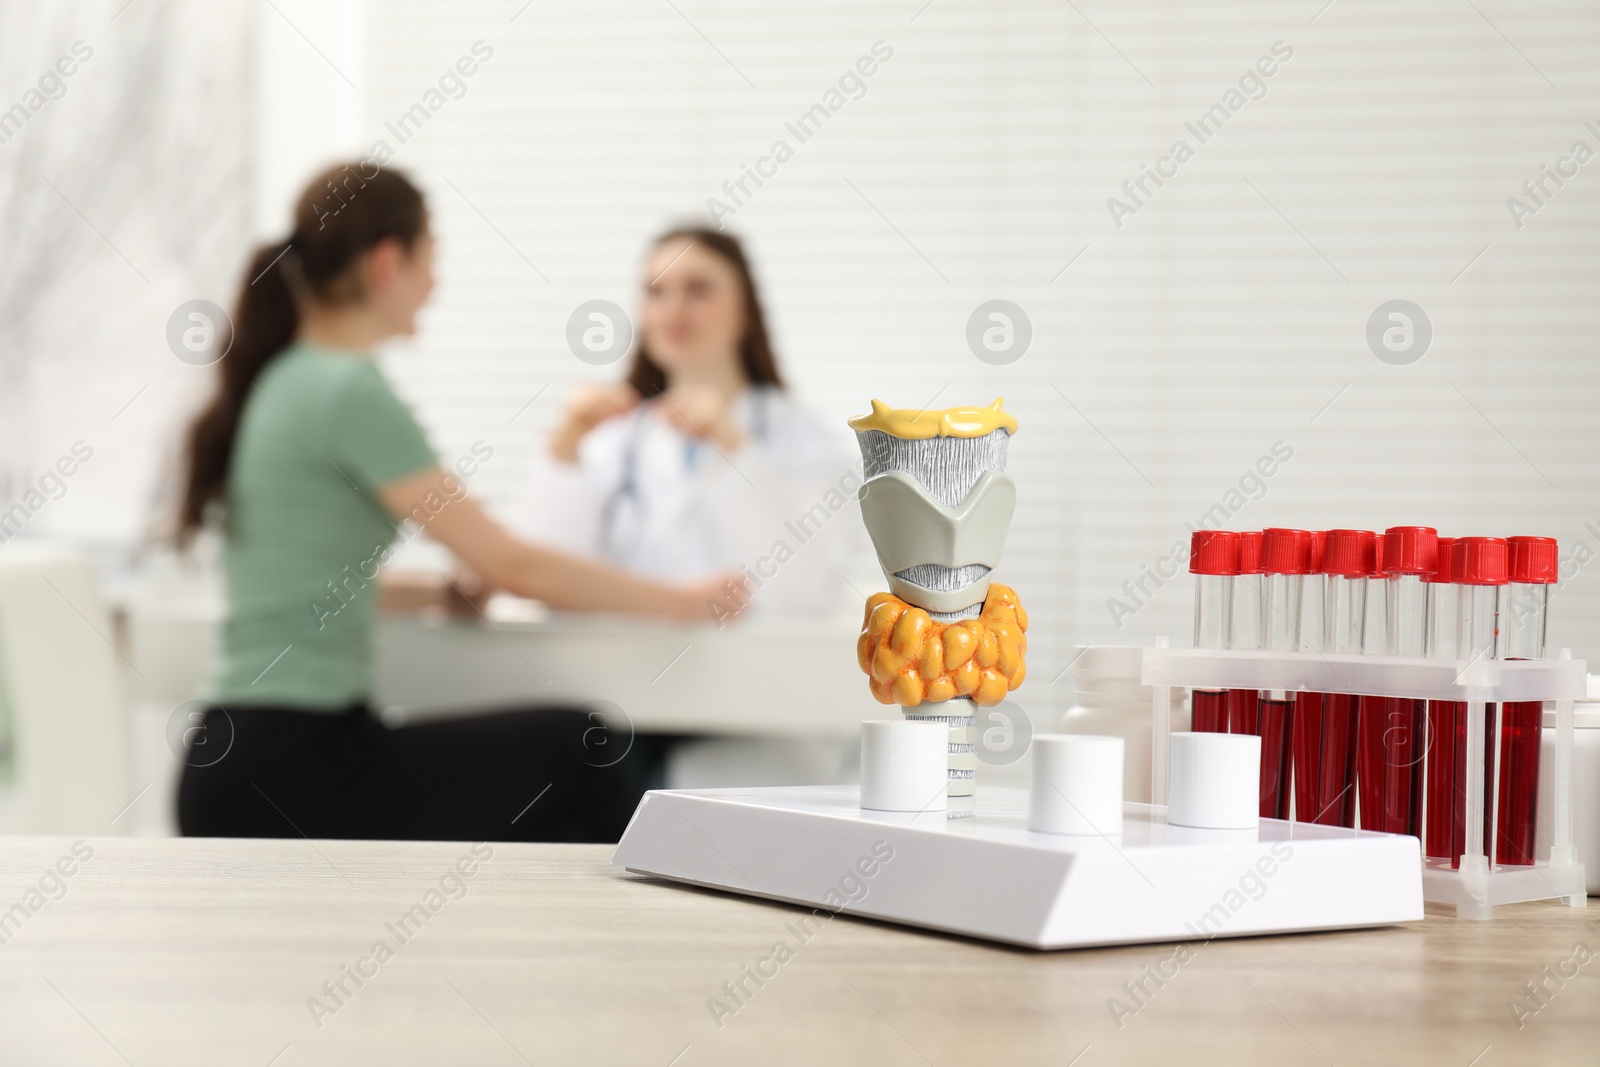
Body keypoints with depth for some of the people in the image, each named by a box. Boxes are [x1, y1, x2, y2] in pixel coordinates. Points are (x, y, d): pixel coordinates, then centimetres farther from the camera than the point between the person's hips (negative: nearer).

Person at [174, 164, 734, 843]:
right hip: (293, 774, -9)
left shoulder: (273, 382, 14)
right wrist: (683, 600, 0)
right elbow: (511, 564, -11)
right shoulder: (348, 392, -13)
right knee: (590, 752, -2)